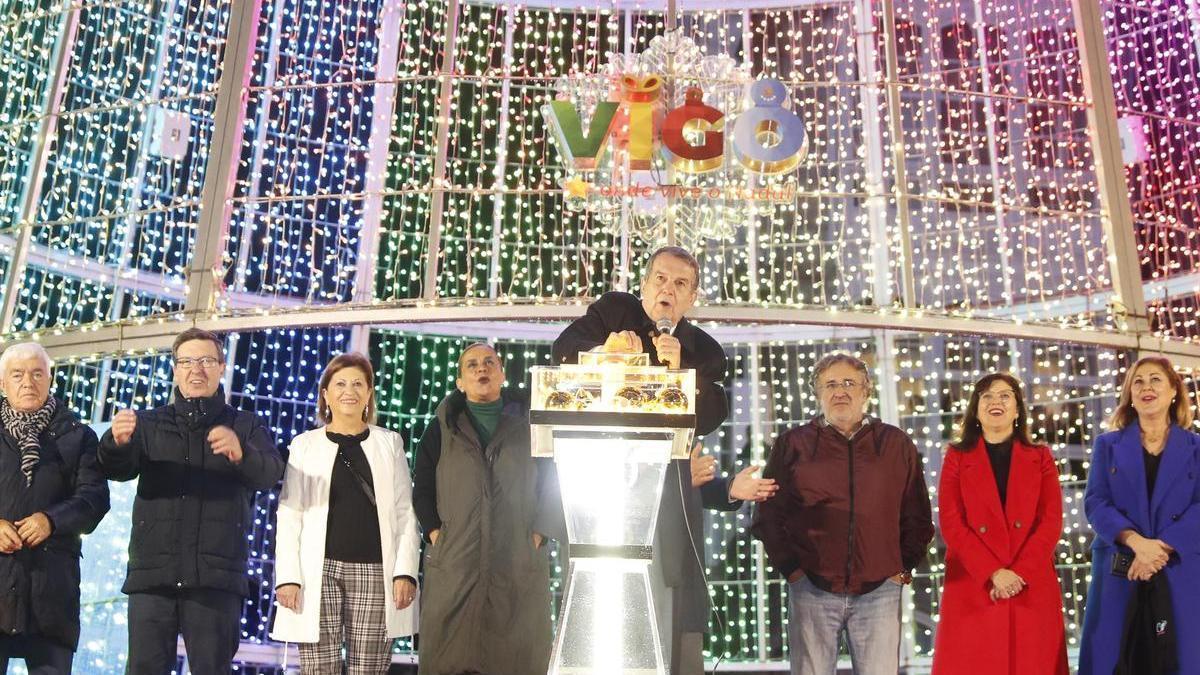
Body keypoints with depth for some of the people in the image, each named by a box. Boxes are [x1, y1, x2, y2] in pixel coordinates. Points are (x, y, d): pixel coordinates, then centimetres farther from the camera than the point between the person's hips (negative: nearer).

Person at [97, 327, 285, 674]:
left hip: (216, 576, -1)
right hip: (152, 572, 1)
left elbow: (270, 473, -10)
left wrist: (240, 453, -33)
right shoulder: (149, 423, 15)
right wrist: (117, 442, -27)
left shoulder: (245, 427, 10)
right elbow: (117, 470, -3)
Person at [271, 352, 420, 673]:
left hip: (373, 571, 0)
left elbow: (405, 512, 7)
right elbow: (289, 514, 6)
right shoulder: (305, 444, 11)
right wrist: (288, 576, -4)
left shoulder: (390, 443, 12)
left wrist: (405, 572, -3)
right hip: (319, 571, 0)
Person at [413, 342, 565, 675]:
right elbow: (422, 489, 12)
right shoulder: (442, 427, 13)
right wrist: (435, 533, 0)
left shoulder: (530, 424, 10)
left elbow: (552, 484, 8)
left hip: (521, 563, -1)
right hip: (453, 563, 1)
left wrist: (540, 533, -3)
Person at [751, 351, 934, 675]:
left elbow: (917, 517, 14)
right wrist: (790, 568, 1)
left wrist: (904, 567, 6)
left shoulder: (897, 445, 10)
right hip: (812, 590, -1)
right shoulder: (793, 444, 6)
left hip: (880, 591, 1)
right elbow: (768, 516, 7)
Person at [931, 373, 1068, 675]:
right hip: (972, 588, -1)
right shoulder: (957, 456, 7)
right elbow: (951, 523, -2)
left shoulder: (1040, 457, 11)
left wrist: (1019, 573, -12)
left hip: (1032, 588, 1)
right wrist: (993, 573, -14)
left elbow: (1051, 522, 1)